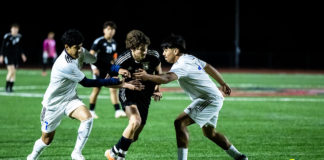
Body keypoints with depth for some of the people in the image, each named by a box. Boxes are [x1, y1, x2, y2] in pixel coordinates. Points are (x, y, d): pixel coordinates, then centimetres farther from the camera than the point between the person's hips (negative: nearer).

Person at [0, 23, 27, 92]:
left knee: (14, 72, 3)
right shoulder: (7, 36, -10)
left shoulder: (19, 36, 6)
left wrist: (22, 54, 18)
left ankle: (11, 87, 10)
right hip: (8, 56, -6)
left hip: (15, 57, 6)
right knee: (11, 71, -16)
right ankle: (7, 86, -4)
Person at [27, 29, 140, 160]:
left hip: (70, 99, 6)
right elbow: (86, 83, -29)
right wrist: (116, 82, -29)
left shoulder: (80, 52, -10)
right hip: (54, 103, -6)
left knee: (87, 118, -24)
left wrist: (118, 70, -25)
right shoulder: (64, 65, -33)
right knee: (47, 139, 7)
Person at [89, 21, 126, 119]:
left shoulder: (114, 43, 11)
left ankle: (118, 111, -8)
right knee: (96, 90, 2)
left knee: (113, 89, -5)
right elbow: (91, 55, -13)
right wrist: (94, 67, -20)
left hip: (109, 69, 5)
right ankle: (91, 111, 15)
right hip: (99, 69, -5)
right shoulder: (99, 41, -9)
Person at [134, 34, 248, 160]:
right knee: (209, 132, 26)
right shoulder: (190, 58, 10)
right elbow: (209, 68, 24)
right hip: (216, 98, 11)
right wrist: (222, 84, 36)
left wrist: (148, 77, -55)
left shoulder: (182, 65, -20)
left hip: (209, 99, -11)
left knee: (180, 123, -20)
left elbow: (167, 78, -40)